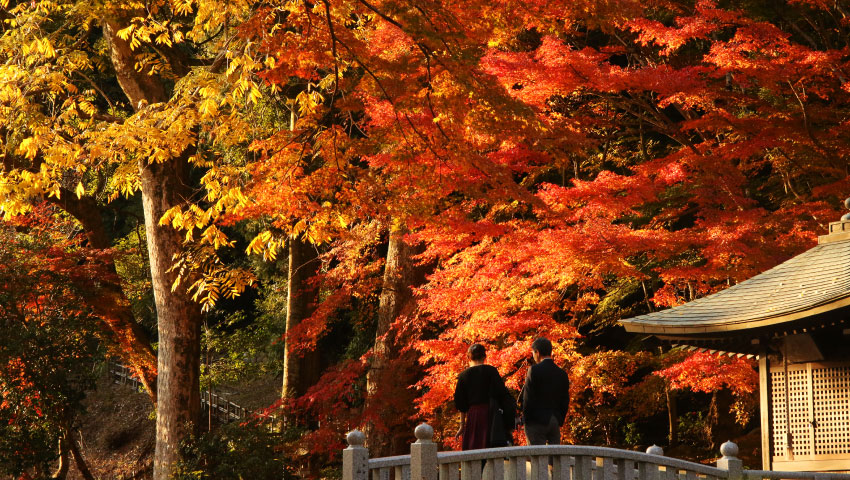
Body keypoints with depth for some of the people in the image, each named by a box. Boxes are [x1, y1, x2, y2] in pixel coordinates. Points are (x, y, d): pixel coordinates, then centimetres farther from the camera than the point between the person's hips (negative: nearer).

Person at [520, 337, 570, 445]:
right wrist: (559, 422, 15)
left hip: (537, 421, -5)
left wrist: (526, 419, -2)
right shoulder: (562, 374, 10)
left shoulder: (534, 370, -8)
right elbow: (565, 402, 10)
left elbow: (528, 399, -10)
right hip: (555, 422, 5)